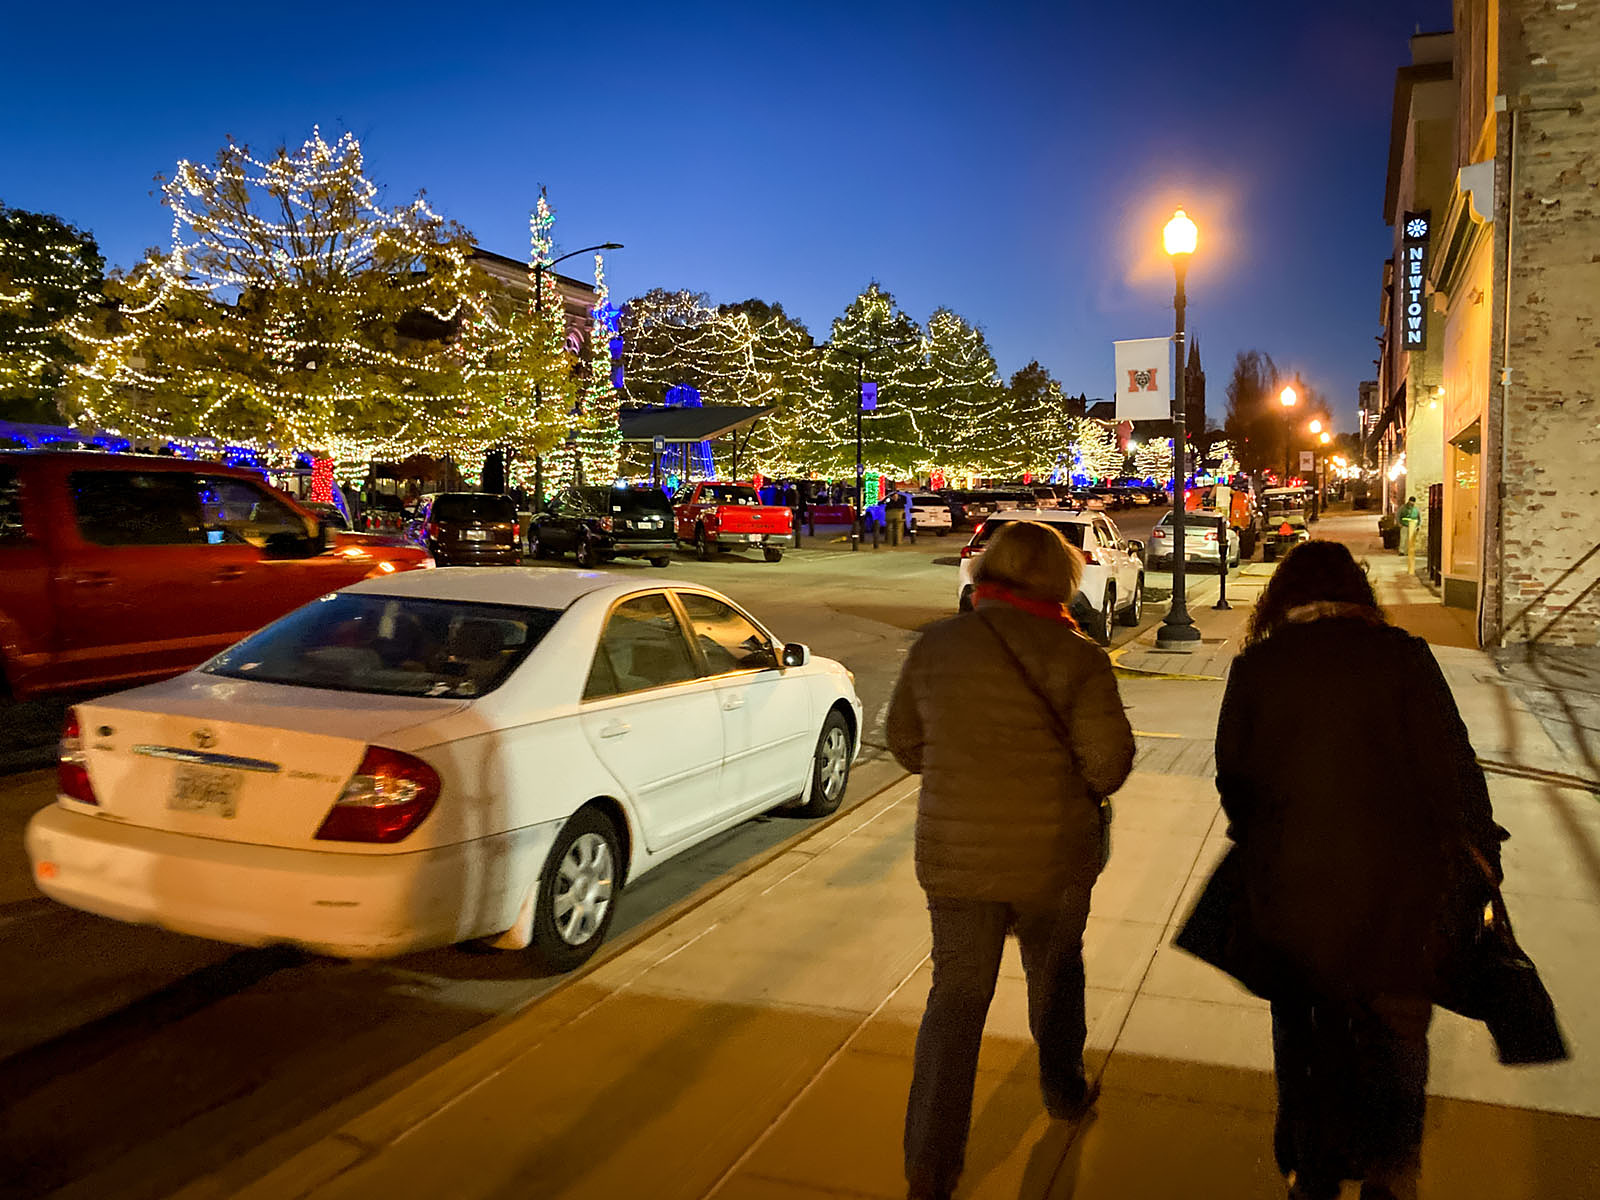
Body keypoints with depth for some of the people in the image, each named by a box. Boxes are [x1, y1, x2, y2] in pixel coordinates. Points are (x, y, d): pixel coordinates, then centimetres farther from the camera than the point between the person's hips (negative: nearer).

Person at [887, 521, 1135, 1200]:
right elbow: (1109, 758, -14)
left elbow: (904, 741, 6)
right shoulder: (1076, 657, -12)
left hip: (953, 856, 2)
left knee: (955, 997, 9)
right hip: (1053, 856, -1)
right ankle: (1064, 1092, 46)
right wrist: (1080, 792, 7)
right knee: (1056, 973, 24)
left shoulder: (934, 646, -3)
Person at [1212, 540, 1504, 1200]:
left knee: (1303, 1029, 19)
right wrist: (1479, 854, 7)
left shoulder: (1255, 665, -3)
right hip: (1393, 885, -1)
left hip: (1288, 881, 1)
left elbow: (1233, 777, 2)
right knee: (1392, 1030, 19)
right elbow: (1452, 768, -6)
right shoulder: (1403, 655, -6)